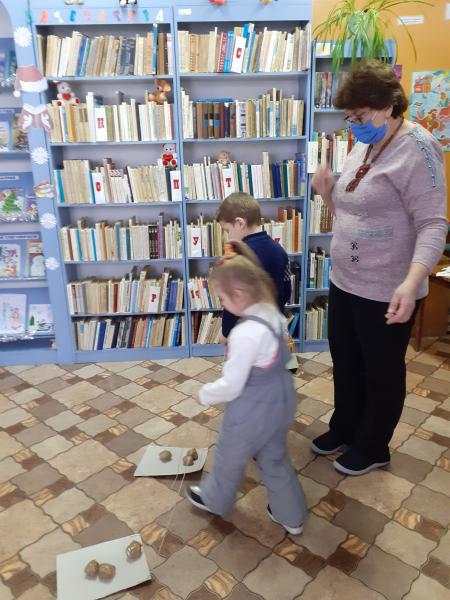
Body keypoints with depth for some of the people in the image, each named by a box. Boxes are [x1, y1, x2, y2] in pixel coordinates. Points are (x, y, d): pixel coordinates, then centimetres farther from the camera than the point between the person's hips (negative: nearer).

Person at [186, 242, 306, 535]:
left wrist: (204, 395, -7)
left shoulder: (245, 335, -33)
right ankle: (291, 516, 43)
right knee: (275, 459, 26)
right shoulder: (274, 315, -7)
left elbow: (231, 386, -26)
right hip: (281, 400, 8)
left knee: (230, 458, 21)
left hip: (253, 410, -8)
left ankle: (214, 499, 49)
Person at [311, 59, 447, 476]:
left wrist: (412, 281, -37)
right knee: (345, 362, 20)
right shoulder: (364, 147, 11)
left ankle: (372, 447, 32)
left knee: (381, 371, 11)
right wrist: (329, 193, -2)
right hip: (345, 281, 8)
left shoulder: (415, 148, -15)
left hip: (385, 291, -8)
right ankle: (345, 429, 42)